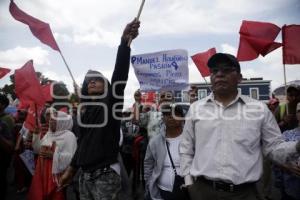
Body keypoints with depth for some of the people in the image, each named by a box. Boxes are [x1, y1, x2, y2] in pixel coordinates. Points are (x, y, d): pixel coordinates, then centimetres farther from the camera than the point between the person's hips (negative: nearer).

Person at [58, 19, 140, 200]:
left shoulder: (111, 102, -6)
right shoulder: (86, 112, 10)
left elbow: (120, 73, -22)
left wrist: (125, 42, -34)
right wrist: (70, 170, 21)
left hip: (106, 175, -6)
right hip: (85, 175, 6)